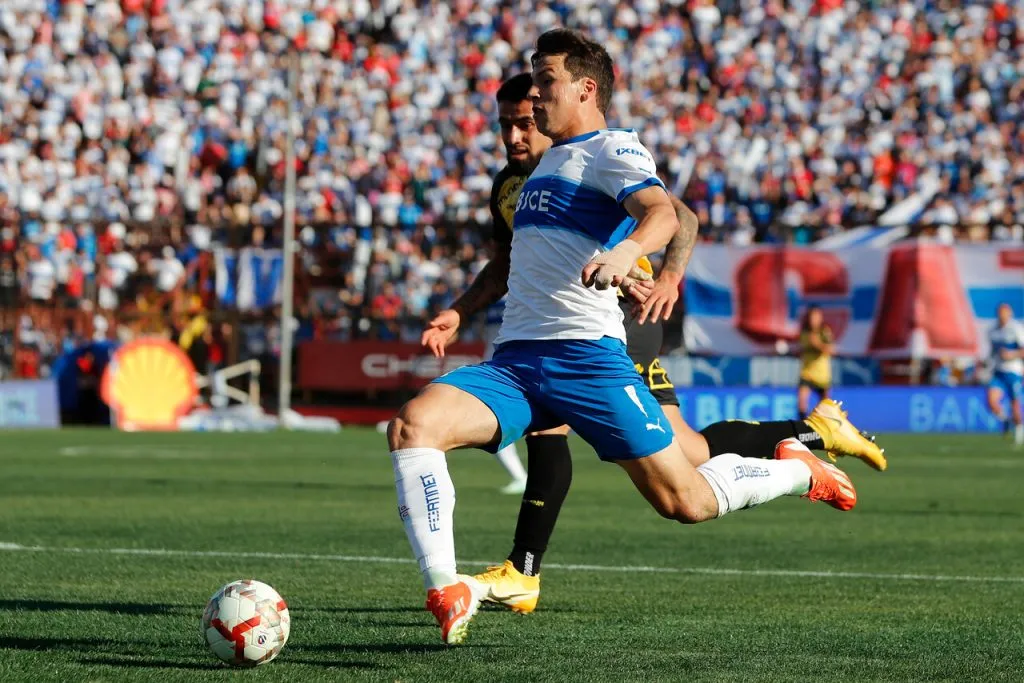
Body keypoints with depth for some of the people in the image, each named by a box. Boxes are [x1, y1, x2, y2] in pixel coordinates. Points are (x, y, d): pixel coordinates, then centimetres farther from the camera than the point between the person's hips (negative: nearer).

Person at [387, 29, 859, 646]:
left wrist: (625, 250, -43)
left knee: (684, 501, -3)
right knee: (412, 425, -21)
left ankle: (799, 470, 26)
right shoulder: (547, 163, 24)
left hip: (587, 354, -7)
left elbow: (661, 212, -23)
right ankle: (447, 593, -24)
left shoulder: (613, 150, -1)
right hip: (514, 362, 7)